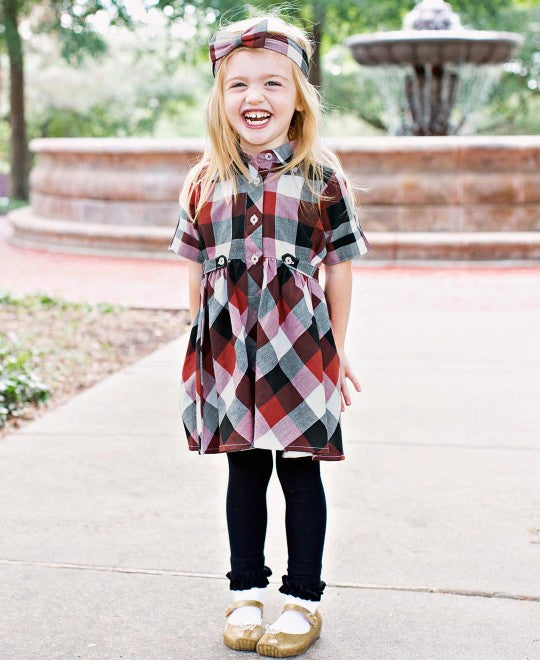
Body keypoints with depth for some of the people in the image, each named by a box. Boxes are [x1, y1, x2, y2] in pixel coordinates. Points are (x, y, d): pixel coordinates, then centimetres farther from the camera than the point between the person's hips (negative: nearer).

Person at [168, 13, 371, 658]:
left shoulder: (323, 177, -2)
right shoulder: (204, 182, 4)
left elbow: (339, 269, 2)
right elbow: (197, 273, 9)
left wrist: (335, 349, 3)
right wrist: (202, 343, 8)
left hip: (299, 346, -2)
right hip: (230, 350, 2)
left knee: (300, 472, 7)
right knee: (243, 471, 13)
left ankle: (302, 598, 21)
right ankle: (246, 592, 27)